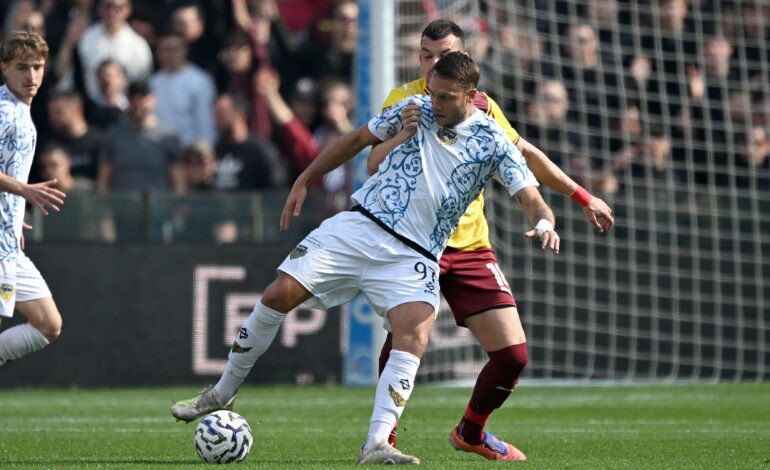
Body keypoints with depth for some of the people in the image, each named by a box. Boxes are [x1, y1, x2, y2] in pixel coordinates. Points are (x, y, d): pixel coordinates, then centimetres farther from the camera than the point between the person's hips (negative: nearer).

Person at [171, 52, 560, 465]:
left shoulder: (492, 143, -2)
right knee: (278, 296, -8)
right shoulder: (413, 109, 6)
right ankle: (222, 394, 12)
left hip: (413, 258, -2)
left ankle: (376, 446, -27)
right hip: (359, 226, 2)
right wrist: (304, 181, 23)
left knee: (414, 338, -26)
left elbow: (531, 199, -7)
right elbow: (357, 140, 20)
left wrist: (543, 223, -31)